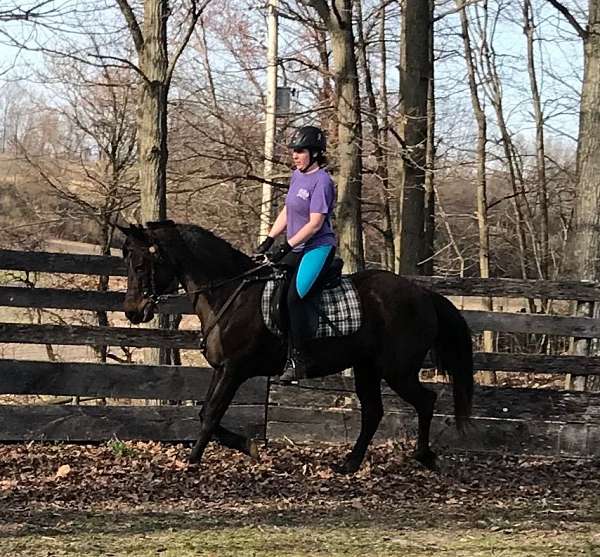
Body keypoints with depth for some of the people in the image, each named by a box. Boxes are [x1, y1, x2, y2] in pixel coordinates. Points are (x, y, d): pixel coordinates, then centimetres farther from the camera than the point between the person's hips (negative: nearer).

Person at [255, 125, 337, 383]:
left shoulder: (321, 181, -14)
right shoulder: (297, 176, 13)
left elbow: (315, 223, -19)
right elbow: (287, 212, 20)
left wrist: (287, 246, -20)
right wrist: (270, 239, 10)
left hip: (318, 247, -10)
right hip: (296, 248, 10)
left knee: (295, 297, -22)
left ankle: (297, 360, -19)